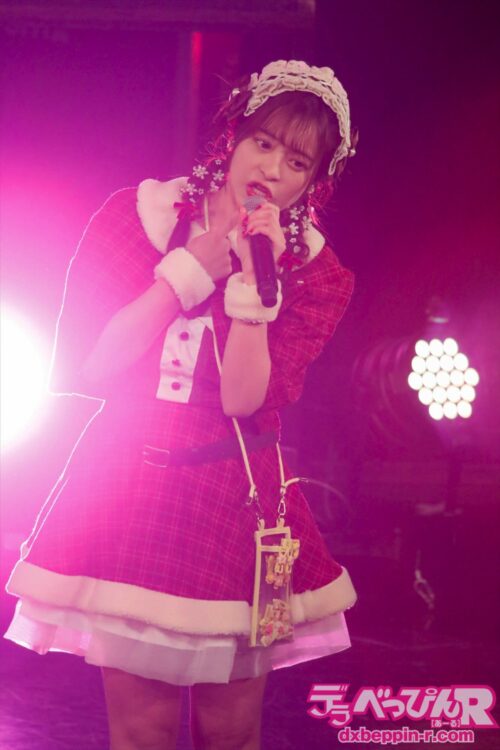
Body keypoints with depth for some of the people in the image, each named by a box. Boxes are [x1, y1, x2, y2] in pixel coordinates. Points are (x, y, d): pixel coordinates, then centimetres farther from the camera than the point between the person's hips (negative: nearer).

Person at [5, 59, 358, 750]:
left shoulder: (314, 271, 1)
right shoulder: (136, 216, 1)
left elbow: (246, 398, -12)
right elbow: (92, 363, -8)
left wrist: (252, 278, -20)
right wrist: (193, 268, -10)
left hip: (236, 500, 1)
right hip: (129, 486, 0)